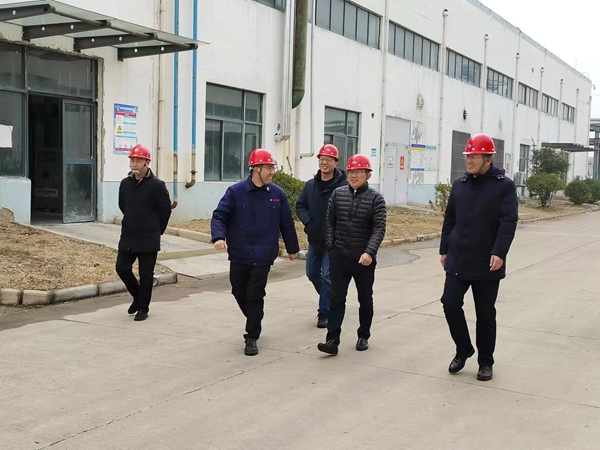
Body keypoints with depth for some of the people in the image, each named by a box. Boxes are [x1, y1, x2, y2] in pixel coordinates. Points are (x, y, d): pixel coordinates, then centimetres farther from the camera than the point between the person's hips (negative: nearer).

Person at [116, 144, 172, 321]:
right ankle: (138, 296, 29)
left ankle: (143, 308, 16)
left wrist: (156, 231, 4)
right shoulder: (125, 183, 5)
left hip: (148, 240, -5)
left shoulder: (157, 185, -12)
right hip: (127, 237, 5)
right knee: (122, 268, 6)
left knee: (146, 275, 2)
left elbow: (165, 210, -5)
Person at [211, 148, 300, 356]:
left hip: (263, 256, -1)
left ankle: (252, 337, 8)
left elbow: (286, 223, 8)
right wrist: (219, 236, -24)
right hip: (239, 255, 1)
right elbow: (219, 216, -6)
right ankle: (254, 322, 38)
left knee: (255, 296, -2)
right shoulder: (235, 191, -5)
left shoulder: (277, 194, 0)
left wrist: (292, 248, 15)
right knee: (239, 293, 13)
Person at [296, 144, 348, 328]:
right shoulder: (310, 185, 5)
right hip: (314, 240, 7)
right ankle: (330, 300, 39)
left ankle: (324, 312, 8)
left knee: (327, 276, -3)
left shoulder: (344, 186, -15)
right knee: (312, 273, 17)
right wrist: (308, 222, -7)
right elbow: (300, 206, 8)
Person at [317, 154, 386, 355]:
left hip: (364, 258, -2)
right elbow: (330, 221, 8)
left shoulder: (375, 198, -6)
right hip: (339, 256, 2)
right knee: (337, 298, -1)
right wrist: (330, 246, 1)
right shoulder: (338, 194, 4)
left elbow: (379, 228, -13)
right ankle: (332, 340, -2)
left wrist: (369, 252, -25)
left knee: (365, 299, 12)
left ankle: (363, 336, 27)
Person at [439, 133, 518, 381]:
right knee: (450, 304, -1)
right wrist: (444, 250, 12)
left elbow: (508, 222, -14)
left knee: (485, 314, 6)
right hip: (457, 261, 4)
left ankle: (485, 362, 20)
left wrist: (499, 253, -24)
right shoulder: (459, 184, 9)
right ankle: (463, 350, 21)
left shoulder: (504, 185, -6)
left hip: (487, 265, -4)